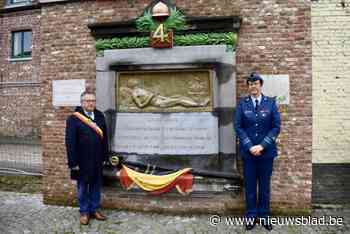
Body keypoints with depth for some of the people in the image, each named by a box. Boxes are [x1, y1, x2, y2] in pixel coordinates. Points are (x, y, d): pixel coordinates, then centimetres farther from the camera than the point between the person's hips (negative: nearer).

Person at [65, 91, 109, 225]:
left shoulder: (100, 117, 4)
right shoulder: (73, 119, -10)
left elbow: (104, 138, 7)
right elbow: (70, 142, -11)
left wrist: (104, 157, 6)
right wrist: (73, 162, -13)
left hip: (97, 160, 4)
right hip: (82, 161, -4)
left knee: (96, 187, 15)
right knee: (83, 188, 12)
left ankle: (94, 210, 31)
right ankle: (84, 212, 28)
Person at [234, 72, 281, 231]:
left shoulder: (271, 102, 0)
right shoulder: (242, 103, 0)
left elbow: (276, 126, -3)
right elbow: (238, 127, -3)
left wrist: (262, 146, -12)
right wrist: (250, 146, -12)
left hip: (266, 151, 0)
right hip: (248, 151, 0)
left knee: (265, 185, 11)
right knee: (250, 185, 9)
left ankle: (264, 217, 27)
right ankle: (251, 217, 24)